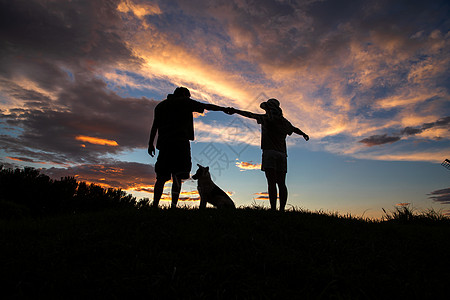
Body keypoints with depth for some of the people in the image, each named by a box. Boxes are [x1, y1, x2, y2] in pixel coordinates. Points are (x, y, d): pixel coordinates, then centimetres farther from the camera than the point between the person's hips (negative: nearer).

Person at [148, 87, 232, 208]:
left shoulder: (161, 105, 24)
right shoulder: (185, 102, 11)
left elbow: (155, 125, 15)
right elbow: (206, 106, 12)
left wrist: (151, 144, 12)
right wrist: (223, 109, 21)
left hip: (164, 143, 5)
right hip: (180, 142, -5)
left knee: (161, 177, 5)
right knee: (177, 176, -7)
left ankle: (155, 205, -1)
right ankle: (173, 205, -16)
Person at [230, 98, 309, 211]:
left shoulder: (267, 118, 3)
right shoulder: (284, 122, 20)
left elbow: (249, 114, 7)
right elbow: (295, 129, 39)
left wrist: (235, 111, 19)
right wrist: (304, 134, 60)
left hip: (269, 152, -5)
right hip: (282, 153, 6)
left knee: (272, 183, -12)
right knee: (281, 183, 3)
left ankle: (273, 209, -17)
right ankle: (282, 209, 0)